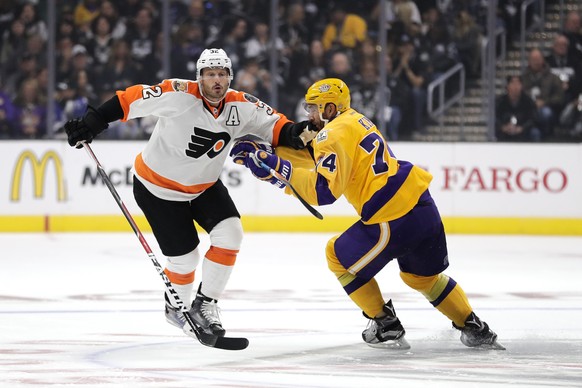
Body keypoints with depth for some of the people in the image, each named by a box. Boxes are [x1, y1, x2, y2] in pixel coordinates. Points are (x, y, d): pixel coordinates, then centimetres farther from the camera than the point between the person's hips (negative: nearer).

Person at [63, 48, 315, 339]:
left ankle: (205, 304, 1)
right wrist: (92, 123, -27)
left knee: (229, 234, -14)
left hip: (204, 185, 5)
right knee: (184, 257, -2)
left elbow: (273, 123, -5)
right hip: (158, 186, -5)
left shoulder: (241, 106, -12)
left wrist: (293, 134, -26)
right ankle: (176, 306, 31)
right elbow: (131, 99, -25)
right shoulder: (179, 95, -28)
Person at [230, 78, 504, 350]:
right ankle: (475, 329, 29)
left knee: (341, 258, 12)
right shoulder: (353, 121, 18)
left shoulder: (334, 135, -11)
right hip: (423, 205, 9)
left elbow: (323, 191, -19)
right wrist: (266, 155, 17)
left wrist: (281, 169, -16)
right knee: (423, 275, 28)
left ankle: (387, 327, 16)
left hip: (395, 218, -9)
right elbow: (314, 158, 22)